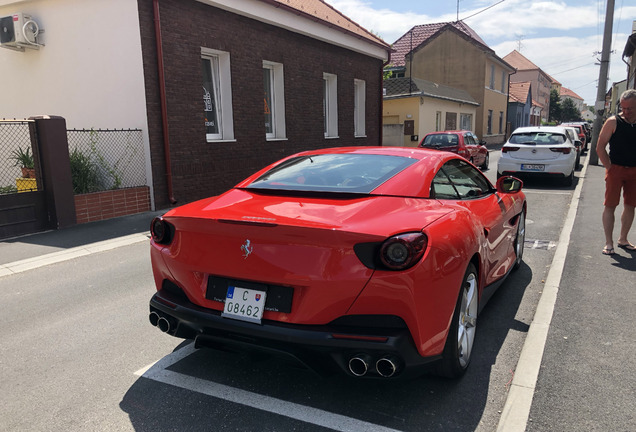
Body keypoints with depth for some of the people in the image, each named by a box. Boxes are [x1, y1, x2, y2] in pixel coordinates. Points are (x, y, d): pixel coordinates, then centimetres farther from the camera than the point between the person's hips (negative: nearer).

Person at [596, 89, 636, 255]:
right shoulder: (613, 122, -5)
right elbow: (600, 148, -6)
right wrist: (610, 168, -9)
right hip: (616, 169, -4)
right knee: (610, 205, -4)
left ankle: (623, 239, 24)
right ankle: (609, 243, 1)